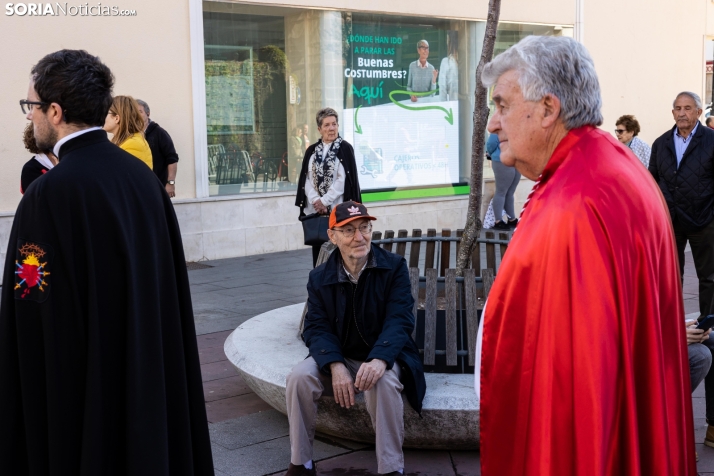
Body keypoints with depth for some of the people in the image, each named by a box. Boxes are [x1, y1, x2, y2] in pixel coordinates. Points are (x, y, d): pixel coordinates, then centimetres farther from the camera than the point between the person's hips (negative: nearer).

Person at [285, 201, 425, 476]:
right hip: (338, 359, 3)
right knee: (299, 376, -24)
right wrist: (336, 367, -28)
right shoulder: (320, 278, 0)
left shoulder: (394, 267, -7)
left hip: (384, 358, -2)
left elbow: (400, 320, -16)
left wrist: (379, 360, -36)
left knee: (383, 382, -36)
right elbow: (317, 327, -7)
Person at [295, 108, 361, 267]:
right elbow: (306, 178, 7)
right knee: (318, 249, 5)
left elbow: (343, 179, -8)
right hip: (315, 209, 4)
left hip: (337, 209, -4)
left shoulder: (345, 149, -1)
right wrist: (316, 201, -9)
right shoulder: (311, 151, 13)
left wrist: (324, 201, -11)